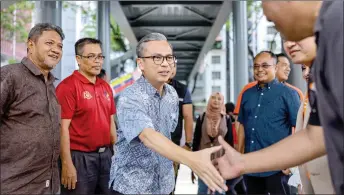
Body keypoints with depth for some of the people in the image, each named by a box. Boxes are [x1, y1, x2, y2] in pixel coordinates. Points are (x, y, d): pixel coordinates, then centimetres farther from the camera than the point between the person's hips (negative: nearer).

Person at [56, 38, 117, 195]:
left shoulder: (105, 86, 11)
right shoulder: (68, 86, -12)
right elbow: (63, 128, -16)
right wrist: (67, 164, -18)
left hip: (105, 155, 7)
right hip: (80, 157, -7)